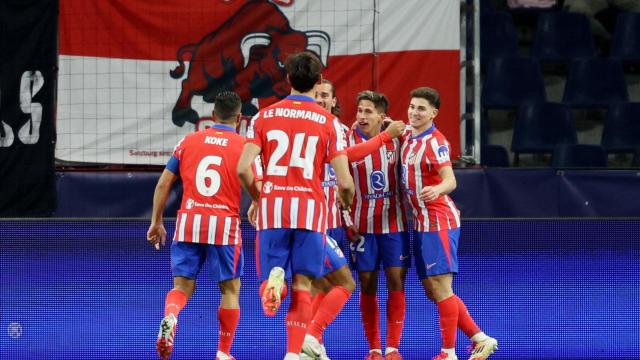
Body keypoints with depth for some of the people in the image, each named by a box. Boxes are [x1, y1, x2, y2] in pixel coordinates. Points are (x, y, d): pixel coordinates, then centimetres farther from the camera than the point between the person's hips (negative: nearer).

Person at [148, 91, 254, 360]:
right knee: (230, 289, 11)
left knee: (182, 286, 8)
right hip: (224, 225, -2)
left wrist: (156, 222, 15)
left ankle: (169, 316, -24)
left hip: (188, 222, 2)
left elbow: (163, 184, 9)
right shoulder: (244, 146, 2)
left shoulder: (189, 141, 10)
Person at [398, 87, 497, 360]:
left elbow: (450, 180, -25)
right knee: (431, 290, 11)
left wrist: (436, 190, -49)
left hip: (439, 221, -9)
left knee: (441, 286, -10)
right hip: (421, 223, 9)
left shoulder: (434, 142, -15)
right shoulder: (406, 136, 10)